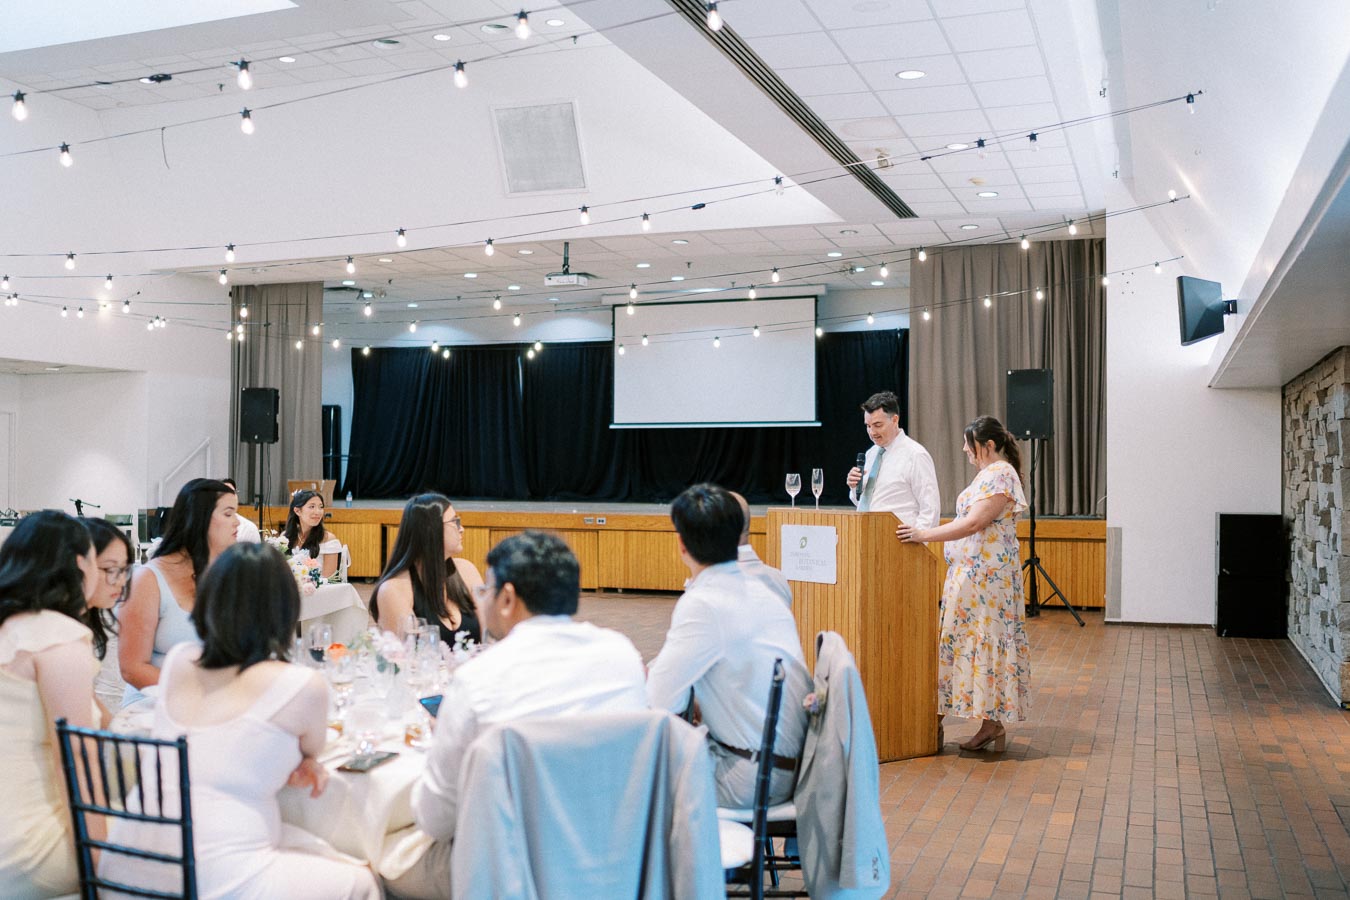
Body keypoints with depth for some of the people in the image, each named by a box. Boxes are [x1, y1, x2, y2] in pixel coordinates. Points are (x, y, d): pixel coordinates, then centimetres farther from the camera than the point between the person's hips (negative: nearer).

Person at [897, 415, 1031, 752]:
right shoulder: (989, 474, 18)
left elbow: (973, 524, -21)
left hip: (987, 574, -10)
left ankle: (992, 723, -1)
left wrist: (924, 535, -20)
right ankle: (992, 723, 12)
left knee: (986, 638, -6)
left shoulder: (1000, 475, -14)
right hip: (974, 571, 10)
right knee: (978, 639, 9)